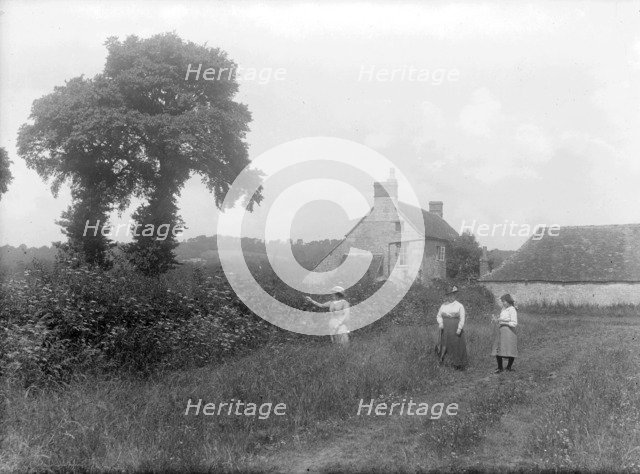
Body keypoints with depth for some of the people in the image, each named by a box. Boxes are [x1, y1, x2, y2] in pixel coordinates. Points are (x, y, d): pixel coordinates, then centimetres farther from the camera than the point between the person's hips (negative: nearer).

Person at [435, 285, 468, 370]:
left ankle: (460, 365, 7)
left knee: (458, 346, -1)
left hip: (456, 329, -2)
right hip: (445, 329, 2)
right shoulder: (443, 306, 8)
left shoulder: (459, 306, -1)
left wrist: (459, 329, -13)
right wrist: (440, 323, -8)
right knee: (445, 345, -1)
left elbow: (462, 318, -4)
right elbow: (439, 316, 12)